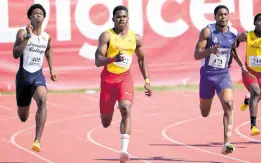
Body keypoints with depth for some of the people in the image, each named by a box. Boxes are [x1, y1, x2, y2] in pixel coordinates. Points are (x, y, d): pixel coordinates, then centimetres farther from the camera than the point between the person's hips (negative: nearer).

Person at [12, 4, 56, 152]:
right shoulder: (22, 33, -7)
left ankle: (37, 141, -38)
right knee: (23, 117, 12)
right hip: (23, 75, -1)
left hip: (38, 75, 1)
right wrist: (27, 37, -27)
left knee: (42, 101, -32)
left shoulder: (47, 37, 6)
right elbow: (15, 54, -20)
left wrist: (51, 70, 22)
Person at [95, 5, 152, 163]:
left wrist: (147, 80, 11)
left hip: (125, 77, 1)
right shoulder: (107, 36, -8)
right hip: (108, 77, -1)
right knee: (106, 123, 9)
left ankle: (124, 150, -32)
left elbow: (142, 59, 17)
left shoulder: (136, 38, 3)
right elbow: (98, 61, -14)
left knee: (126, 109, -25)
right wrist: (113, 59, -33)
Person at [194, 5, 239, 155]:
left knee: (228, 105, -23)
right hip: (207, 74, -1)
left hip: (223, 75, 1)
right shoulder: (207, 31, -13)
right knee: (205, 113, 14)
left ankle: (227, 143, -28)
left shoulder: (234, 33, -1)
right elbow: (196, 55, -17)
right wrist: (211, 50, -33)